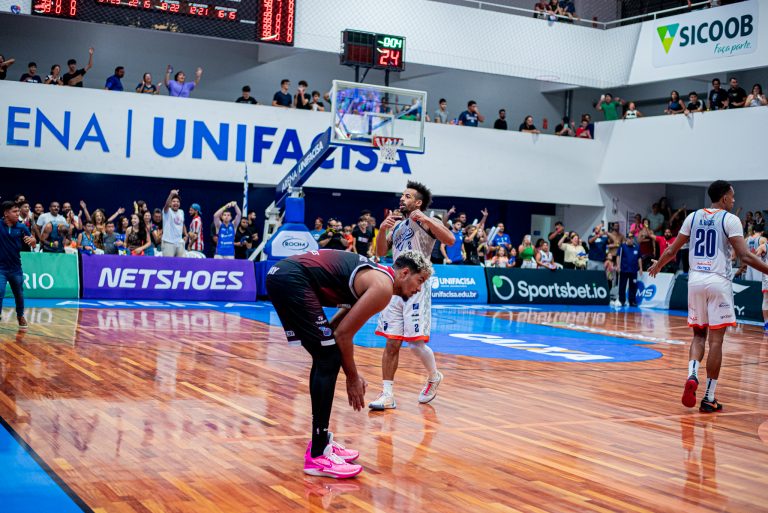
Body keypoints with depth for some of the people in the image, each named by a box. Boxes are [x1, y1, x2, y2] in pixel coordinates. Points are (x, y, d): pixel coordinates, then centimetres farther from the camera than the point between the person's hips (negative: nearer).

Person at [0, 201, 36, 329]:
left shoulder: (21, 227, -3)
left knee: (19, 295, 19)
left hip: (15, 268, 3)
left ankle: (20, 316, 43)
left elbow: (33, 245, 1)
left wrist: (32, 240, -22)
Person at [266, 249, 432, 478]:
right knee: (329, 360, -7)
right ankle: (318, 456, -5)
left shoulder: (374, 275, 23)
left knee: (326, 357, 18)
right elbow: (343, 333, -8)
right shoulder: (383, 287, -6)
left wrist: (352, 374, 23)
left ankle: (321, 441, 26)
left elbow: (338, 329, 25)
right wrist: (353, 378, 4)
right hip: (292, 280, -10)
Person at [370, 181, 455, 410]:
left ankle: (434, 377, 21)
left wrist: (426, 220, -25)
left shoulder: (427, 222, -3)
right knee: (392, 343, 3)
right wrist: (382, 229, -2)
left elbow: (450, 240, -19)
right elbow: (381, 252, 14)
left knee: (416, 342, -7)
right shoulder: (397, 224, 17)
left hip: (417, 287, -6)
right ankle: (388, 394, 6)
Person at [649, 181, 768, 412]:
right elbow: (745, 256, -14)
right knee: (716, 339, 1)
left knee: (699, 334, 16)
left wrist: (657, 266, 31)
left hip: (695, 279, 4)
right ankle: (709, 398, 3)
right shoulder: (730, 220, -5)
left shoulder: (693, 217, 9)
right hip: (718, 281, -4)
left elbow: (672, 250, 13)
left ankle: (692, 375, -10)